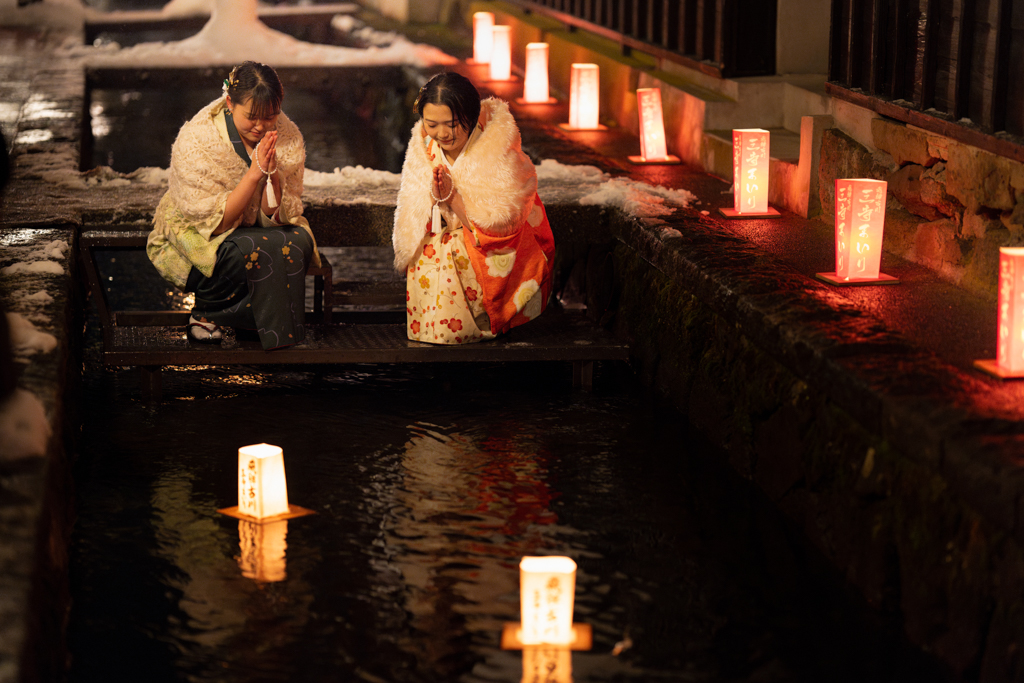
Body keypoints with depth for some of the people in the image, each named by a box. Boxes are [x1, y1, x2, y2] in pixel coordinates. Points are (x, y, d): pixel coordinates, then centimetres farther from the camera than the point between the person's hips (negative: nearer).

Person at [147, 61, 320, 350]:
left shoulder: (287, 138, -11)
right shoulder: (196, 141, -23)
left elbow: (278, 217, -11)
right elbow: (214, 223, -24)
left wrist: (272, 174, -30)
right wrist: (254, 173, -32)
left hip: (251, 230, 5)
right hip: (194, 238, -5)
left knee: (298, 242, -25)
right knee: (256, 250, -33)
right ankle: (205, 311, -7)